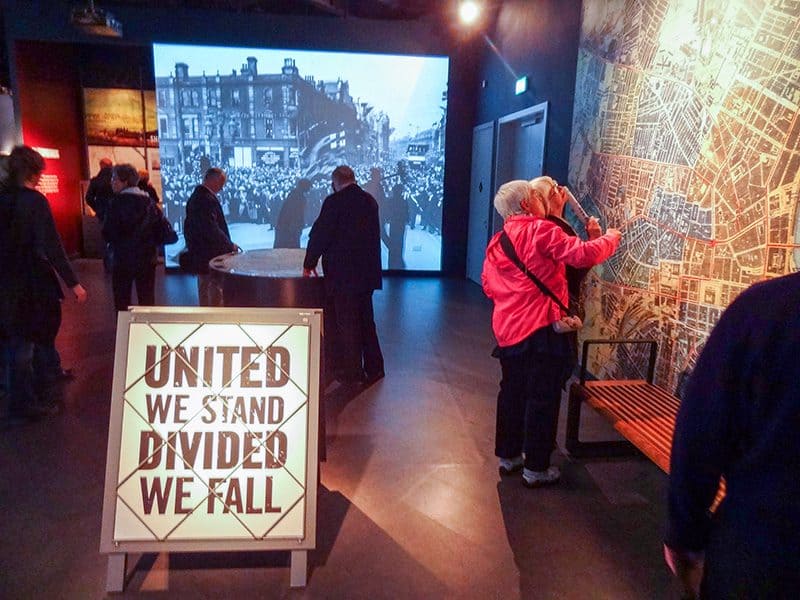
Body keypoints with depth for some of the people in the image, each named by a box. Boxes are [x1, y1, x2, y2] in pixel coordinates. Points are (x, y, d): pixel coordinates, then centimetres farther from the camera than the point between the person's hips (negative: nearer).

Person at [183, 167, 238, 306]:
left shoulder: (195, 196, 12)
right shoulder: (207, 199, -20)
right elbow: (211, 229, -26)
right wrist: (230, 245, -19)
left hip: (198, 252, 10)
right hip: (211, 254, -10)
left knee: (204, 287, 17)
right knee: (216, 291, -3)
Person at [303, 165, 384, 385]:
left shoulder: (333, 202, -13)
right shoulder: (370, 201, 5)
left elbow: (319, 234, -10)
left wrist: (309, 264, 3)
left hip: (342, 274, -6)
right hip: (367, 273, 6)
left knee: (346, 323, 5)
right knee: (366, 321, 17)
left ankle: (352, 371, 13)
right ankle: (374, 367, 26)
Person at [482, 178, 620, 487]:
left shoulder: (497, 242, 9)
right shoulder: (542, 230, -13)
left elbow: (489, 286, 12)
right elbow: (583, 254, -19)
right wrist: (611, 237, -2)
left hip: (507, 329, 7)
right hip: (541, 329, -7)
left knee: (512, 391, 18)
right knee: (543, 398, 4)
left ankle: (508, 456, 31)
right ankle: (536, 468, 15)